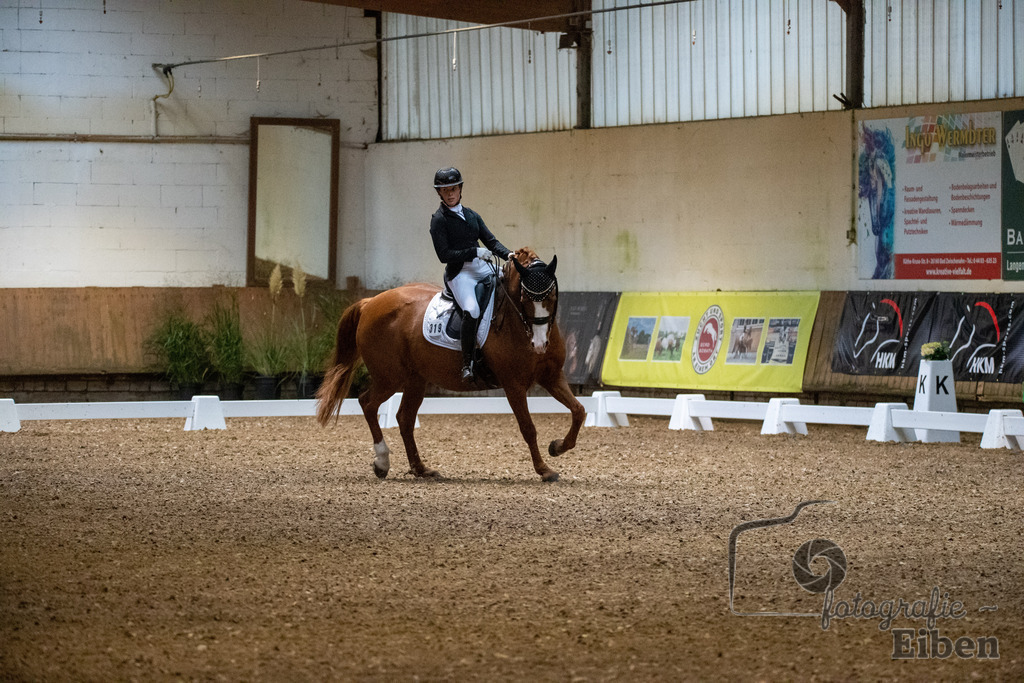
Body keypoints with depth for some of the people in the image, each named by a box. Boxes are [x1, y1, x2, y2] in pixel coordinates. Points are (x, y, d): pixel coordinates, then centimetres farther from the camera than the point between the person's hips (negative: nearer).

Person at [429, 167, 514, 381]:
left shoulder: (471, 215, 16)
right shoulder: (439, 220, -3)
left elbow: (491, 241, 14)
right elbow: (444, 255, -12)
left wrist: (508, 254, -7)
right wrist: (475, 252, -18)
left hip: (482, 267, 7)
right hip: (459, 273, -7)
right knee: (472, 309, -32)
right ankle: (467, 362, -23)